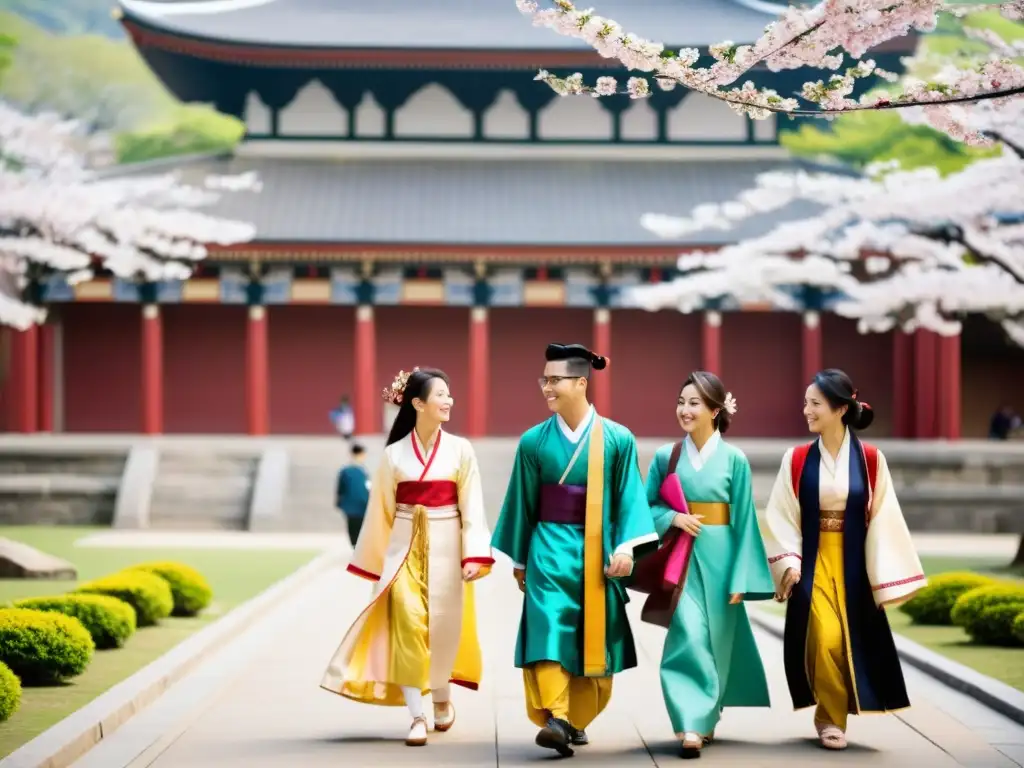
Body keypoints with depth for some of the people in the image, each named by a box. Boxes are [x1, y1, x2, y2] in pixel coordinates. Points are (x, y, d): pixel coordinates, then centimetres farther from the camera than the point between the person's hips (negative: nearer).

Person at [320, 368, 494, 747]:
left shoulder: (460, 449, 1)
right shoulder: (394, 454, 2)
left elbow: (472, 507, -2)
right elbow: (382, 509, 9)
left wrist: (474, 556, -11)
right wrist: (374, 561, 11)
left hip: (444, 548, 0)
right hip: (405, 548, 0)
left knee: (442, 626, 6)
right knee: (408, 625, -11)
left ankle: (441, 697, 33)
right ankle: (417, 716, -9)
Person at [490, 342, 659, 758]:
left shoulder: (617, 439, -1)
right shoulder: (534, 441, 2)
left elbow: (629, 499, -2)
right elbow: (523, 503, 8)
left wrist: (626, 547, -14)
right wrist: (519, 560, 12)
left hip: (597, 550, 0)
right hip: (551, 547, 0)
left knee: (593, 639, 7)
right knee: (548, 629, -17)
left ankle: (577, 719, 23)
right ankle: (555, 719, -24)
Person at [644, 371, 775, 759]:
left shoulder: (734, 459, -2)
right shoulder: (666, 456, 2)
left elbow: (744, 521, -2)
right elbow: (647, 506, 9)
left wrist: (740, 579, -5)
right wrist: (672, 517, -12)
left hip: (718, 558, 0)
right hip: (681, 559, 0)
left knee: (717, 640, 9)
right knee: (688, 636, -12)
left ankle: (707, 718, 26)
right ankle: (691, 725, -11)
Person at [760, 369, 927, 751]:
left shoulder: (870, 459, -3)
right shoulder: (796, 460, -2)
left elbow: (883, 519, -2)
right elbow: (781, 515, 0)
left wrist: (884, 578, -5)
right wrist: (787, 562, -12)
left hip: (853, 565, 1)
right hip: (813, 563, -1)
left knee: (853, 640, 2)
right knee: (826, 639, -13)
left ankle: (832, 715, 21)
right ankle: (831, 717, 6)